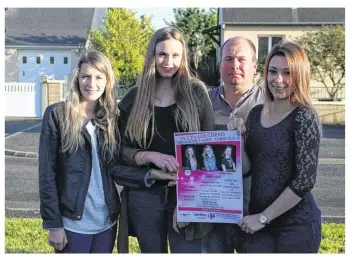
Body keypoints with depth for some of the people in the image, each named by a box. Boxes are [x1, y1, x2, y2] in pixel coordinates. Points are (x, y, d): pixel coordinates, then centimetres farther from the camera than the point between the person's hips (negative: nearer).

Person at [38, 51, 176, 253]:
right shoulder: (57, 114, -6)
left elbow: (113, 167, 1)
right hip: (73, 222, -4)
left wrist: (149, 175, -14)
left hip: (106, 219, 4)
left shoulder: (110, 118, 7)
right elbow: (47, 173, -7)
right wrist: (53, 224, -9)